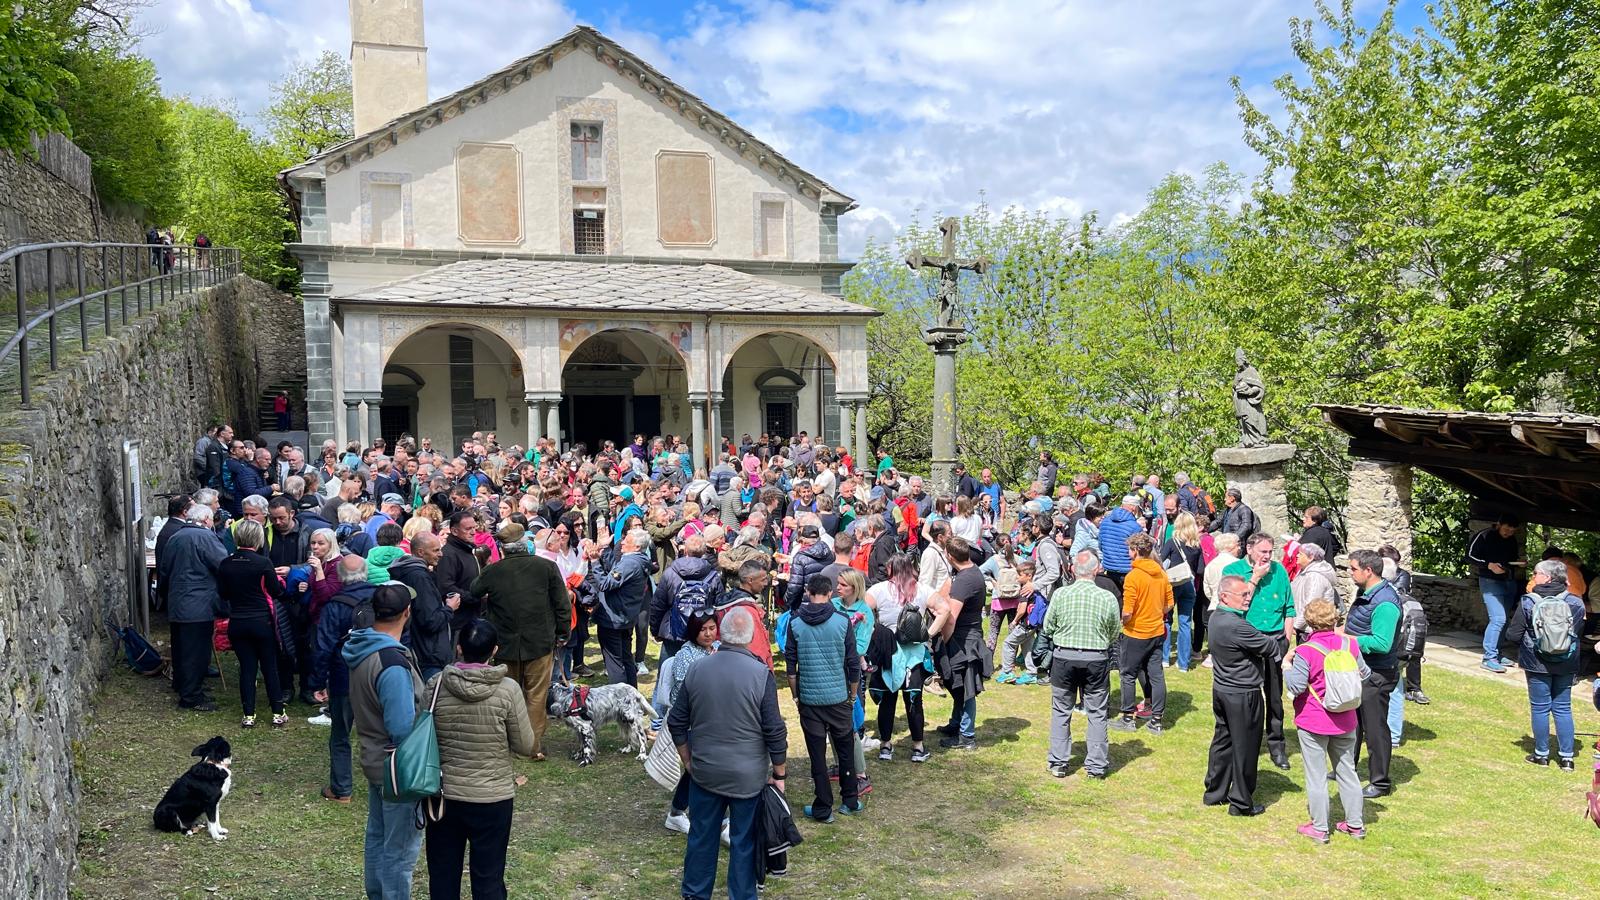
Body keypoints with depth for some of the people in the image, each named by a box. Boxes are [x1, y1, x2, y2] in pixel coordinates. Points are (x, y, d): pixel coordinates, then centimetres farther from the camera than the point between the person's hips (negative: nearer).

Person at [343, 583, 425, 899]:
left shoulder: (360, 648, -1)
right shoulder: (393, 664, -29)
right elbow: (403, 729, -27)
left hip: (374, 759, 9)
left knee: (376, 837, 22)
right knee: (401, 849, 4)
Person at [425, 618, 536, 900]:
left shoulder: (435, 685, -9)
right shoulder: (508, 690, -16)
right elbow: (526, 747, -8)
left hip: (443, 795, 2)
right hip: (493, 798, -2)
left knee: (443, 876, 18)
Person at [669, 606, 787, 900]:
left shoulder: (697, 670, -4)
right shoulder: (761, 674, -15)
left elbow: (676, 723, 4)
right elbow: (775, 731, -12)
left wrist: (688, 761, 16)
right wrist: (779, 774, 0)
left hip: (704, 772, 3)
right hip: (748, 776, -3)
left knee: (701, 836, 17)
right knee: (743, 842, 10)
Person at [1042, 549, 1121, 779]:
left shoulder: (1060, 594, -11)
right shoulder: (1108, 598, -11)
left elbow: (1047, 629, -2)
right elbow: (1115, 635, 1)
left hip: (1064, 656, 0)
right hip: (1097, 659, 0)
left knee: (1061, 711, 14)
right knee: (1097, 713, 12)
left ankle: (1058, 762, 18)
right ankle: (1096, 765, 17)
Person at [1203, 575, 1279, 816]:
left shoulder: (1216, 618, 1)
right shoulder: (1236, 626, -27)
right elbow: (1270, 647, -16)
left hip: (1221, 689, 9)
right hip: (1242, 695, -9)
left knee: (1222, 740, 19)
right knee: (1245, 748, 4)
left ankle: (1215, 792, 29)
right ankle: (1241, 803, 15)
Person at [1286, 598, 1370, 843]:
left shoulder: (1305, 652, -20)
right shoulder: (1349, 644, -5)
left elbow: (1296, 687, -19)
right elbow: (1364, 674, 9)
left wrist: (1287, 665, -4)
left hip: (1313, 724, -5)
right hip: (1345, 722, 5)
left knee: (1316, 775, 7)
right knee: (1347, 771, 18)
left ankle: (1319, 827, 15)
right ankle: (1355, 824, 28)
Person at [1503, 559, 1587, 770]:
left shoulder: (1528, 602, -13)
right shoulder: (1576, 602, -6)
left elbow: (1512, 636, -11)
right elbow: (1580, 635, 2)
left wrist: (1526, 643, 11)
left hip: (1537, 664, -3)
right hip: (1566, 665, 3)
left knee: (1540, 708, 8)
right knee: (1563, 709, 12)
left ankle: (1541, 754, 16)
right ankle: (1566, 756, 16)